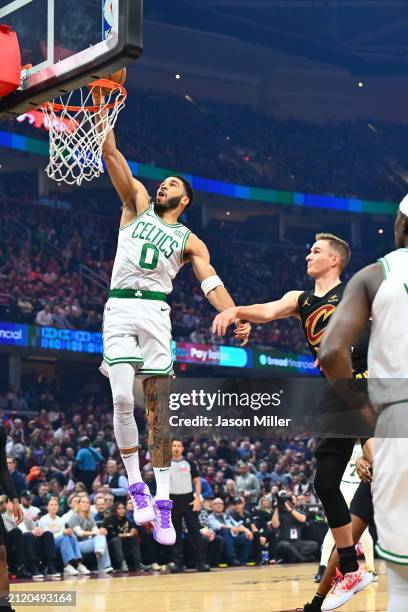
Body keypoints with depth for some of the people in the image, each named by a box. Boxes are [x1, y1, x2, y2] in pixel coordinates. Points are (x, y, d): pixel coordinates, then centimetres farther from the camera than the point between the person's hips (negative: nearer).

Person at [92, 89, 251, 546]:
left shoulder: (189, 241, 14)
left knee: (157, 407, -3)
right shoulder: (137, 205, 16)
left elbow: (212, 284, 0)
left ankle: (162, 501, -2)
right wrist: (102, 104, -2)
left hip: (155, 312, 0)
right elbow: (112, 154, 8)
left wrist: (236, 315, -19)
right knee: (122, 400, -13)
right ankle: (136, 485, 2)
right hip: (119, 309, 0)